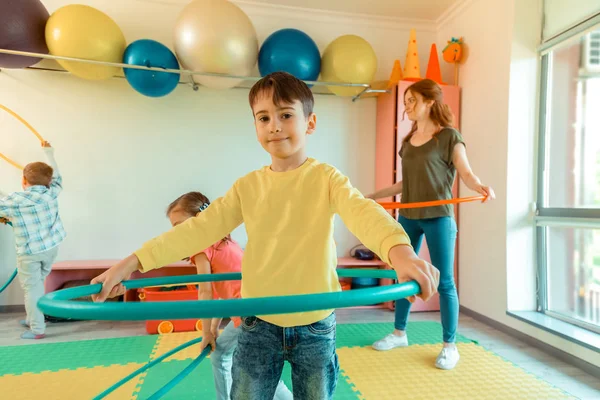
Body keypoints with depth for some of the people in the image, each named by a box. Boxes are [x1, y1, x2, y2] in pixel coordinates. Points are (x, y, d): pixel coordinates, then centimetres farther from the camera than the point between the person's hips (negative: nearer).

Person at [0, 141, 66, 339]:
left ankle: (37, 329, 6)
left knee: (32, 288, 3)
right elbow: (56, 177, 16)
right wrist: (49, 152, 27)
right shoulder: (50, 193, 0)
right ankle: (33, 319, 32)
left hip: (29, 252, -5)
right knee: (38, 284, 20)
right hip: (51, 247, 5)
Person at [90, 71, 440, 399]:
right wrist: (135, 260, -11)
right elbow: (201, 228, -4)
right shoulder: (247, 187, 0)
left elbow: (363, 211, -27)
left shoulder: (326, 178, -9)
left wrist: (400, 250, -48)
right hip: (259, 323, 2)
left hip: (315, 324, -1)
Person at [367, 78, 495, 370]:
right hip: (407, 217, 6)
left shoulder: (449, 136, -5)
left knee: (444, 281, 1)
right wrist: (374, 196, 19)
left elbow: (466, 173, -12)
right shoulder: (408, 140, 11)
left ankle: (450, 346, 16)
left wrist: (482, 188, -34)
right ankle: (399, 333, 29)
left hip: (438, 218, -6)